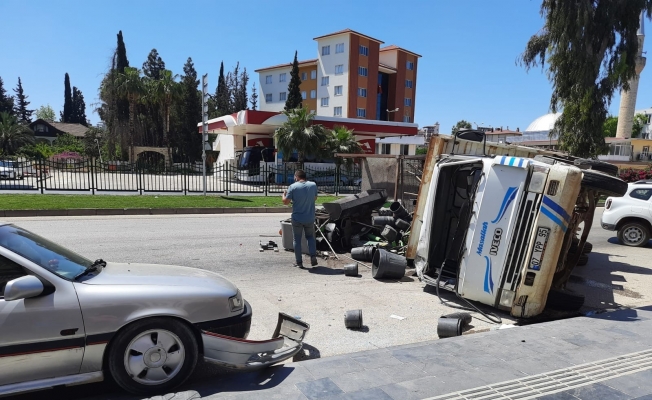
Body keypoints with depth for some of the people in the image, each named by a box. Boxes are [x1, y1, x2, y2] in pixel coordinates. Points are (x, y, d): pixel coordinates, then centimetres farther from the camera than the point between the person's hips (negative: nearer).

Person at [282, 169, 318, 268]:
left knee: (297, 240, 9)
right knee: (310, 237, 20)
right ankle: (313, 257, 7)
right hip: (310, 218, 3)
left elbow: (286, 202, -8)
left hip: (297, 218, -2)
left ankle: (299, 262, 12)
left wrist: (284, 194, 11)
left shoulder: (293, 187, -11)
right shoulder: (313, 185, -2)